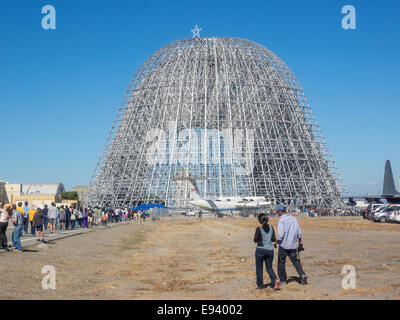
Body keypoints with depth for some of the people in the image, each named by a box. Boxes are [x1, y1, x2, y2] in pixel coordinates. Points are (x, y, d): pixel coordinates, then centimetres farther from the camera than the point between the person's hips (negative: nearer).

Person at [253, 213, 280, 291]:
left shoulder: (259, 229, -11)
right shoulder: (271, 228, 1)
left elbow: (255, 240, -7)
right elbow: (274, 240, 2)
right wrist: (274, 244, 22)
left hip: (260, 250, -4)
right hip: (270, 250, 4)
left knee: (259, 268, 9)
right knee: (269, 267, 14)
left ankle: (260, 286, 13)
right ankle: (275, 280, -11)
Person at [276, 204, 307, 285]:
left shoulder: (281, 220, -13)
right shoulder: (293, 218, 6)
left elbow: (281, 234, -20)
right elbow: (299, 231, 12)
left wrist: (277, 241, -3)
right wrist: (300, 241, 27)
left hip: (284, 245, -5)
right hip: (293, 245, 5)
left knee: (281, 262, 9)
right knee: (295, 261, 14)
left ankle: (283, 280, 14)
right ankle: (302, 275, -6)